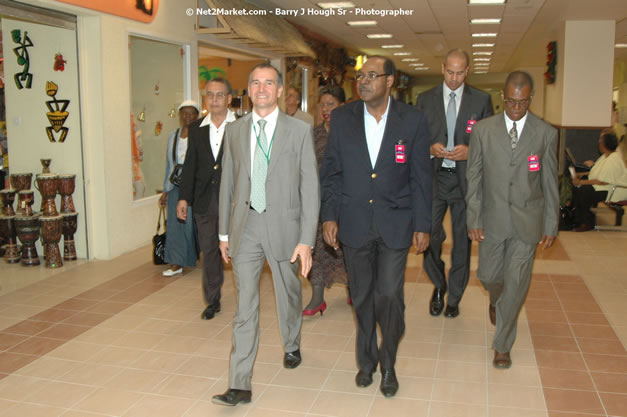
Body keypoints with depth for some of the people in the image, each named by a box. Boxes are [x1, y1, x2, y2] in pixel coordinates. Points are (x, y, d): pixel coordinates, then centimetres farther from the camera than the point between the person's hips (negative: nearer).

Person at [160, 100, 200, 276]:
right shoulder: (173, 136, 13)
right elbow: (169, 166, 17)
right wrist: (165, 190, 16)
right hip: (176, 187, 5)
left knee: (192, 222, 0)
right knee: (175, 223, 1)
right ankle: (177, 263, 7)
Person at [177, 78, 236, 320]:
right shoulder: (196, 129, 9)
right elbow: (190, 165, 10)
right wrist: (184, 197, 6)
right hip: (205, 200, 4)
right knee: (209, 252, 10)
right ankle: (212, 301, 23)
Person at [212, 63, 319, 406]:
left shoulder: (299, 131, -4)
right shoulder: (235, 131, 6)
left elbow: (310, 188, -6)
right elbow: (227, 183, 11)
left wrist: (306, 240, -11)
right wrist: (224, 232, 10)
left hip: (283, 226, -1)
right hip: (245, 228, 2)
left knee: (288, 295, 17)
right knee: (245, 306, 1)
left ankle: (291, 346, 47)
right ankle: (239, 385, 7)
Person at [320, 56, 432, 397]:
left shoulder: (412, 120, -3)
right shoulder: (342, 118, 1)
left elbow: (420, 177, 0)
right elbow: (331, 172, 4)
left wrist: (422, 225, -1)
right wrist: (329, 216, -2)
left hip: (394, 224, -1)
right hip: (355, 223, 2)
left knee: (390, 295, -3)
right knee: (362, 296, 12)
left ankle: (388, 363, 22)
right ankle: (366, 360, 33)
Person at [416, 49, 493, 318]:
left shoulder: (481, 100, 4)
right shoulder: (425, 99, 6)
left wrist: (470, 152, -14)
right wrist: (430, 149, -12)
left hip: (465, 179, 0)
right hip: (434, 176, 0)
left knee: (462, 240, 8)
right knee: (429, 235, -4)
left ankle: (454, 298, 25)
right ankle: (439, 286, 25)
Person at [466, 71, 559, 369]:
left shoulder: (546, 134, -3)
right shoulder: (483, 130, -3)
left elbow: (550, 183, 2)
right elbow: (474, 178, 0)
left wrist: (551, 225, 2)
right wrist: (473, 218, -4)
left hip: (527, 221, -1)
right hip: (493, 218, 1)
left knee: (516, 284, 2)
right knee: (488, 276, 12)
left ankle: (502, 345, 19)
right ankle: (498, 300, 50)